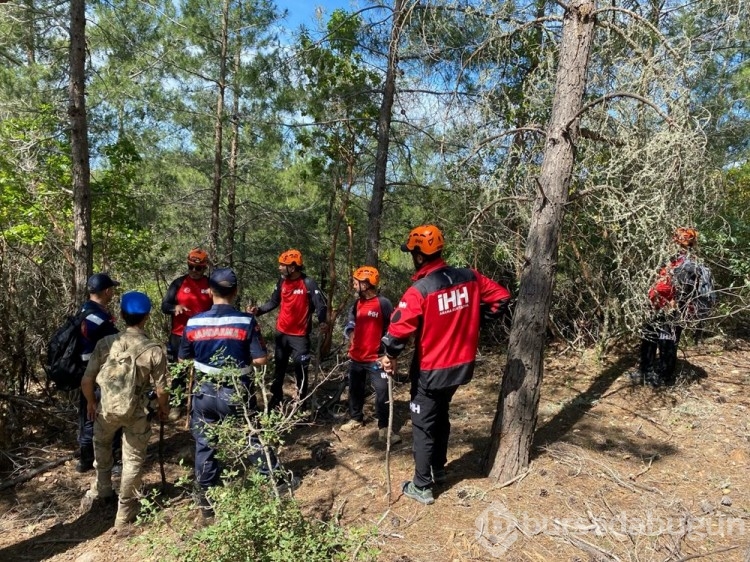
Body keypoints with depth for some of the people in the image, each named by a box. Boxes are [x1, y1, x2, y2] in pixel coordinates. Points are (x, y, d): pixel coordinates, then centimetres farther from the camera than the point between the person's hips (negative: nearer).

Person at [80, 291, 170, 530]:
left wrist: (91, 402, 14)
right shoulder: (154, 350, -16)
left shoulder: (105, 343, -10)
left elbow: (86, 381, -5)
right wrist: (164, 408, 9)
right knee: (133, 460, 15)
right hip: (136, 413, -2)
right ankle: (125, 513, 26)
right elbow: (161, 390, -12)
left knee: (101, 445, 32)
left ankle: (102, 489, 50)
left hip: (106, 408, 2)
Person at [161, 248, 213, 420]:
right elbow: (164, 305, -1)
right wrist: (175, 307, -22)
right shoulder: (179, 283, 0)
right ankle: (177, 404, 24)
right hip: (180, 336, 0)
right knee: (178, 372, 10)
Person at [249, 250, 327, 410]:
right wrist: (258, 310, -5)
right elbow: (274, 302, 11)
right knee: (279, 368, 17)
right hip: (281, 333, 6)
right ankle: (275, 401, 33)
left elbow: (321, 306, -18)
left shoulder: (308, 284, -17)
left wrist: (322, 322, -36)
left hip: (300, 336, -6)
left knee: (300, 371, 0)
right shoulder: (282, 282, 1)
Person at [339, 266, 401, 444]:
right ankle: (356, 419, 37)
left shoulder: (383, 303, -13)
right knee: (355, 389, 19)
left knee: (382, 392, -7)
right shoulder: (356, 304, 8)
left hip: (376, 358, -7)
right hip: (356, 357, 7)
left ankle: (384, 428, 2)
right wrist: (350, 331, -9)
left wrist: (386, 347, -15)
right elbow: (350, 323, 12)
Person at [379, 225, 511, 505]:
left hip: (430, 371, -6)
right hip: (461, 365, 6)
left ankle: (422, 487, 21)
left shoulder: (419, 291, -23)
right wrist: (477, 316, 11)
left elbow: (399, 328, -28)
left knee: (423, 426, 10)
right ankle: (439, 470, 41)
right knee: (441, 417, 26)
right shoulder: (469, 278, -5)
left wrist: (390, 355, -11)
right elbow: (501, 297, 4)